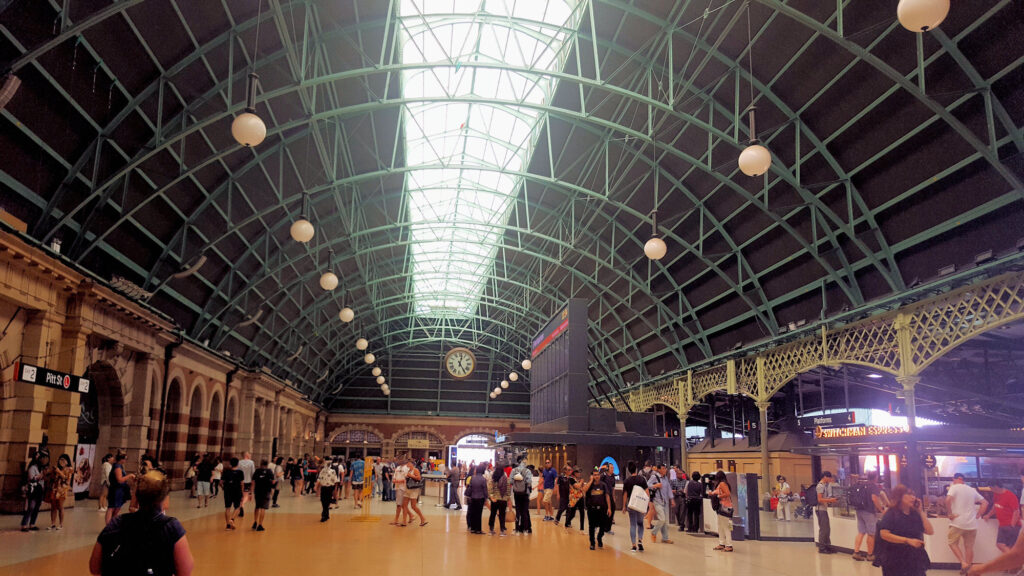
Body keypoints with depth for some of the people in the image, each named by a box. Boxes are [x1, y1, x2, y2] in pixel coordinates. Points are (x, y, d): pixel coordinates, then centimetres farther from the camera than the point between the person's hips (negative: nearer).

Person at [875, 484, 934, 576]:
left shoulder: (915, 514, 9)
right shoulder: (891, 514, -7)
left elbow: (930, 531, 1)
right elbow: (884, 534, -19)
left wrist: (921, 512, -3)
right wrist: (908, 540, -23)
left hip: (915, 559, 5)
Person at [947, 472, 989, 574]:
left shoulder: (954, 487, -4)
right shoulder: (972, 490, 14)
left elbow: (948, 499, -21)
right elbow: (985, 502, 15)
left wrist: (950, 514, -12)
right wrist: (978, 514, 13)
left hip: (958, 522, -5)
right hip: (972, 523, 5)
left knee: (952, 543, 7)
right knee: (969, 547, 12)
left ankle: (963, 563, -9)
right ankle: (968, 568, 14)